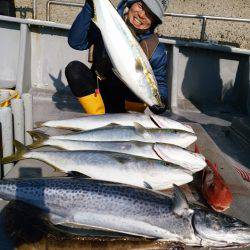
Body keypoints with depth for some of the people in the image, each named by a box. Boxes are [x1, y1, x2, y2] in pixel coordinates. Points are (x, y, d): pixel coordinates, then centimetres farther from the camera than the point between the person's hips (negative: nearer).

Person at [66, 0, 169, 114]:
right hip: (97, 92, 2)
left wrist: (160, 101, -27)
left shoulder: (156, 50, -10)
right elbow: (76, 42, -20)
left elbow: (160, 84, -4)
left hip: (127, 98, -2)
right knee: (74, 68, -23)